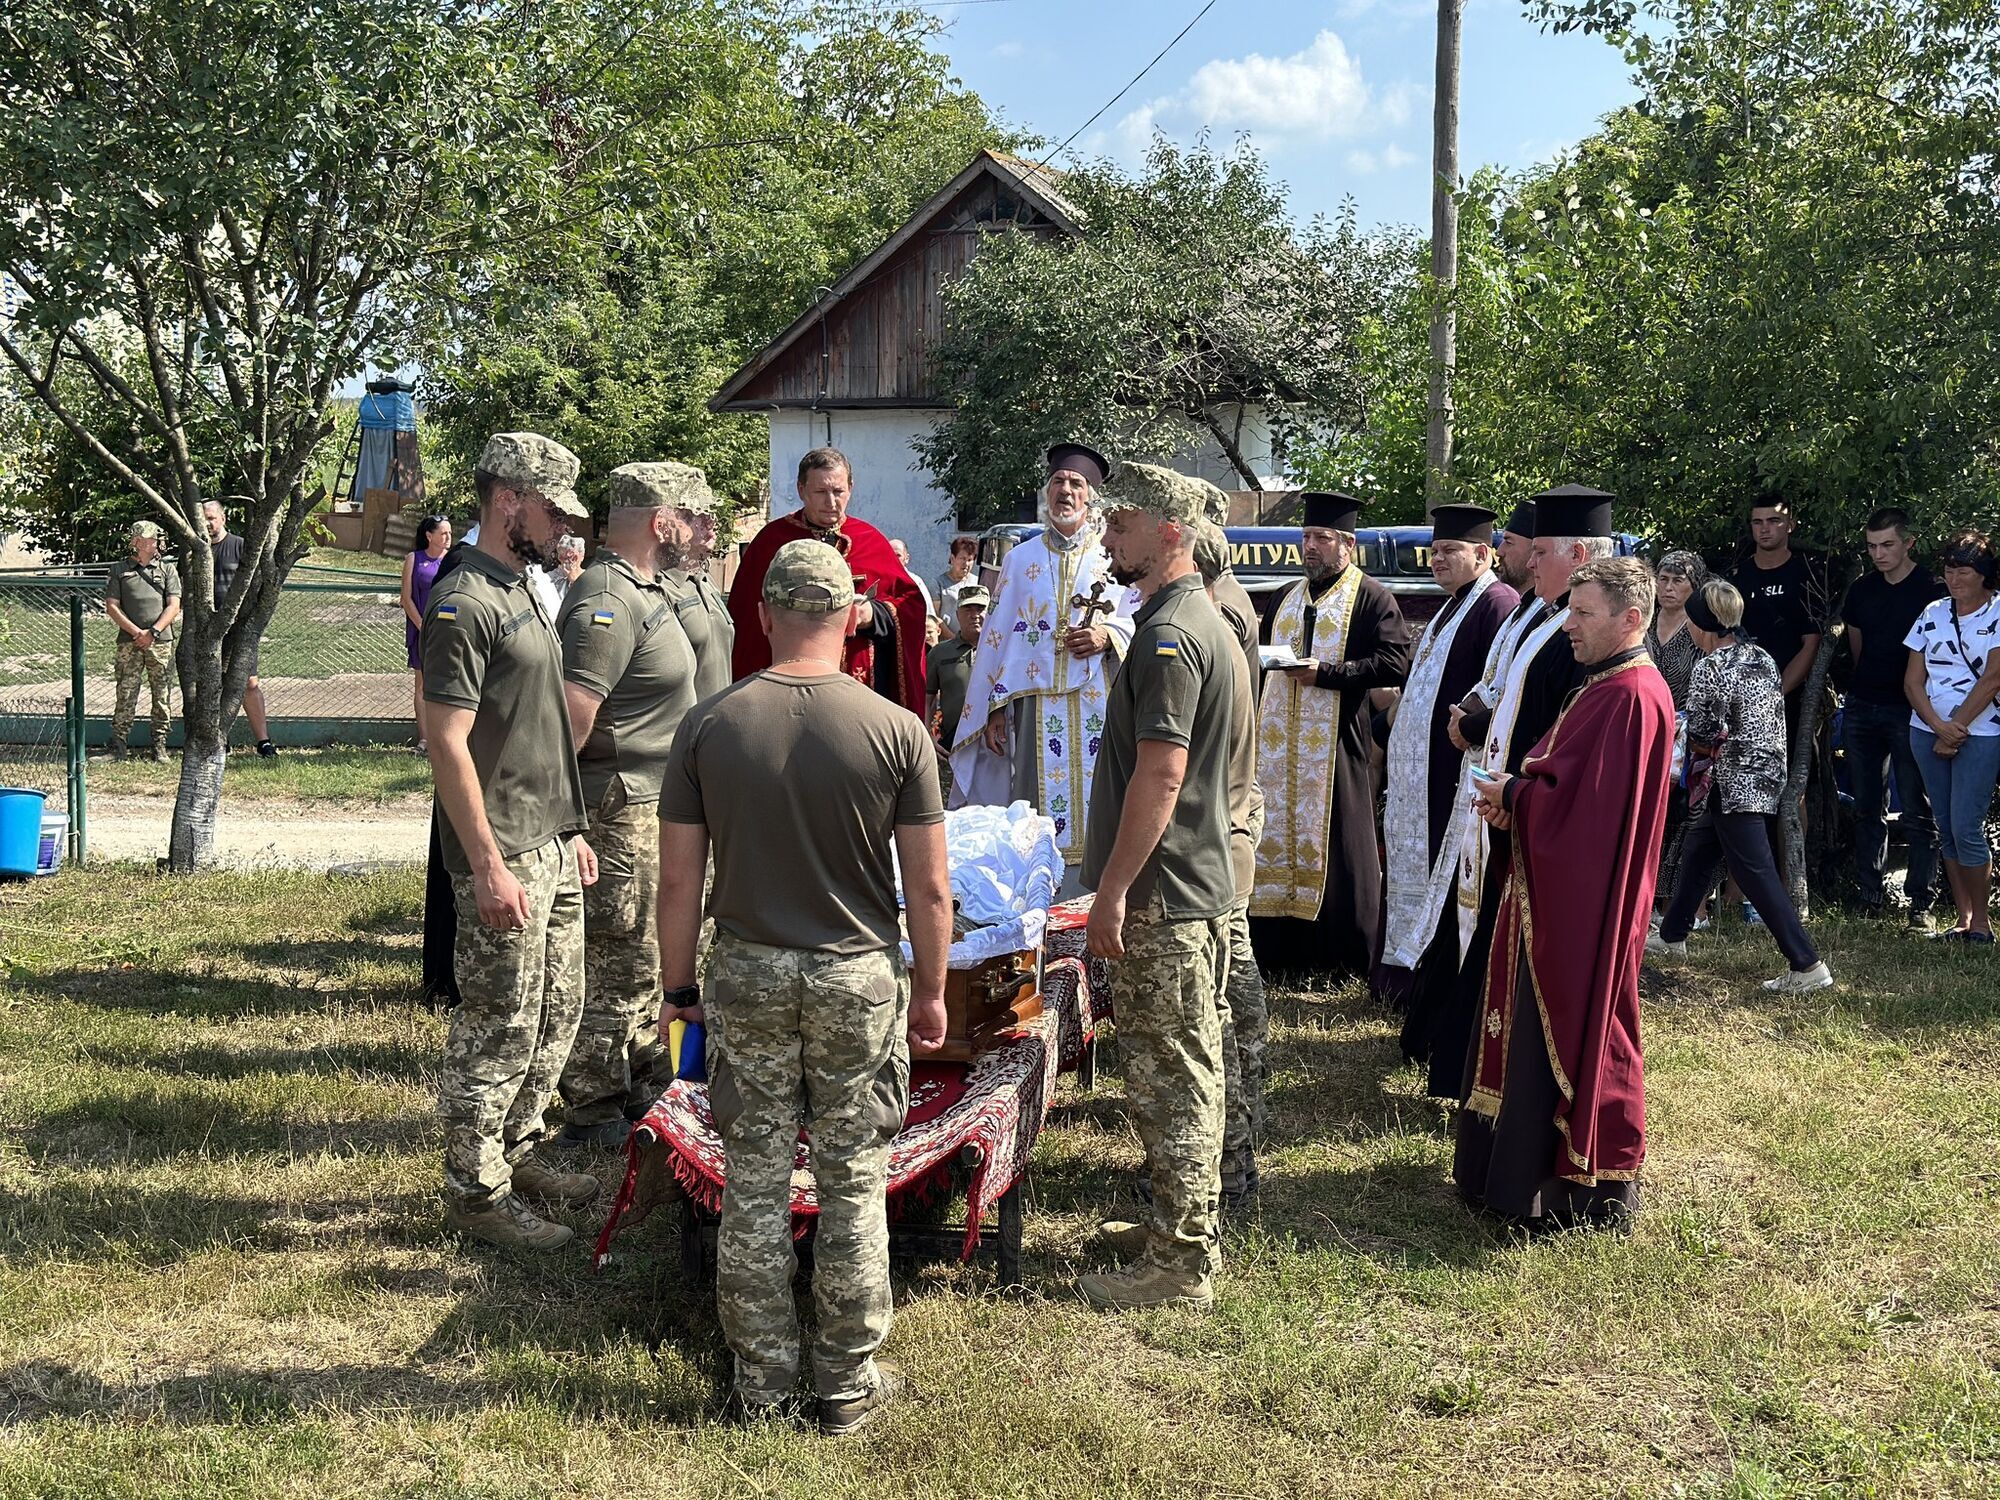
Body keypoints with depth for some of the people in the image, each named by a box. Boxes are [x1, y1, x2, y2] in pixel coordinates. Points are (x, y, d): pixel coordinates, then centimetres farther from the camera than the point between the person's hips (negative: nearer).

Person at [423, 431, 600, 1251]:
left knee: (556, 1012, 17)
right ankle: (475, 1190, 9)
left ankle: (515, 1152, 31)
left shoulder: (524, 591, 15)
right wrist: (490, 866, -21)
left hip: (551, 845, 10)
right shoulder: (463, 603, -15)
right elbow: (449, 744, -19)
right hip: (504, 854, -10)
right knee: (499, 1028, -2)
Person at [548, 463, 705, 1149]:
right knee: (616, 964, -2)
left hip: (651, 808, 11)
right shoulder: (609, 600, -21)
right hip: (622, 812, -11)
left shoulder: (644, 588, 14)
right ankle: (593, 1114, 8)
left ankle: (648, 1087, 34)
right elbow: (572, 712, -28)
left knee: (645, 960, 20)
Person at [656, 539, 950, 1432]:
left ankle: (761, 1384, 21)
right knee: (853, 1188, 10)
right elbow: (929, 888, -6)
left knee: (753, 1185, 11)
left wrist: (677, 987, 9)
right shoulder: (895, 730, -9)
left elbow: (679, 880, -3)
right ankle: (849, 1384, 20)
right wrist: (930, 989, 8)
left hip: (747, 976, 1)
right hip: (859, 981, -1)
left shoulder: (707, 726, -6)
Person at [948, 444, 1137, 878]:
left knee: (1098, 804, -6)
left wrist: (1107, 636, -13)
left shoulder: (1113, 557, 10)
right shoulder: (1022, 560, 15)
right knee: (1042, 813, -2)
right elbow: (998, 636, 12)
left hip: (1099, 704, -1)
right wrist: (995, 707, 5)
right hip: (1038, 706, 1)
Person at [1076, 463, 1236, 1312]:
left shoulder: (1167, 636, -18)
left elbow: (1159, 774, -24)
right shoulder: (1204, 620, 15)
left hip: (1161, 893, -11)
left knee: (1169, 1074, -3)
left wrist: (1113, 888, -21)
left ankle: (1180, 1262, 4)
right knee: (1181, 1068, 18)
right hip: (1197, 882, 11)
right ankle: (1181, 1223, 29)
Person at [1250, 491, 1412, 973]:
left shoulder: (1371, 597, -3)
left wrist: (1324, 673, -18)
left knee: (1337, 844, -4)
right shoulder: (1291, 597, 19)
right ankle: (1284, 945, 12)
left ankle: (1351, 953, 4)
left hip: (1335, 743, -6)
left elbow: (1395, 663, -14)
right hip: (1281, 743, 6)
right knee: (1280, 835, 6)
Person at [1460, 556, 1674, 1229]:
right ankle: (1535, 1166, 28)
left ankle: (1593, 1190, 10)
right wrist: (1514, 792, -3)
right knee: (1543, 1031, 16)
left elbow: (1591, 800, -25)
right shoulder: (1604, 684, 13)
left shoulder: (1634, 697, -20)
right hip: (1561, 889, 10)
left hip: (1589, 898, -10)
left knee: (1576, 1034, -1)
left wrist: (1512, 795, -11)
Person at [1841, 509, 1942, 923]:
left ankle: (1921, 904, 0)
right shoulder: (1862, 590, 9)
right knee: (1867, 810, 9)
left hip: (1909, 711, -5)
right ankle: (1872, 899, 16)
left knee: (1916, 812, -3)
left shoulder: (1932, 590, -7)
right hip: (1862, 707, 6)